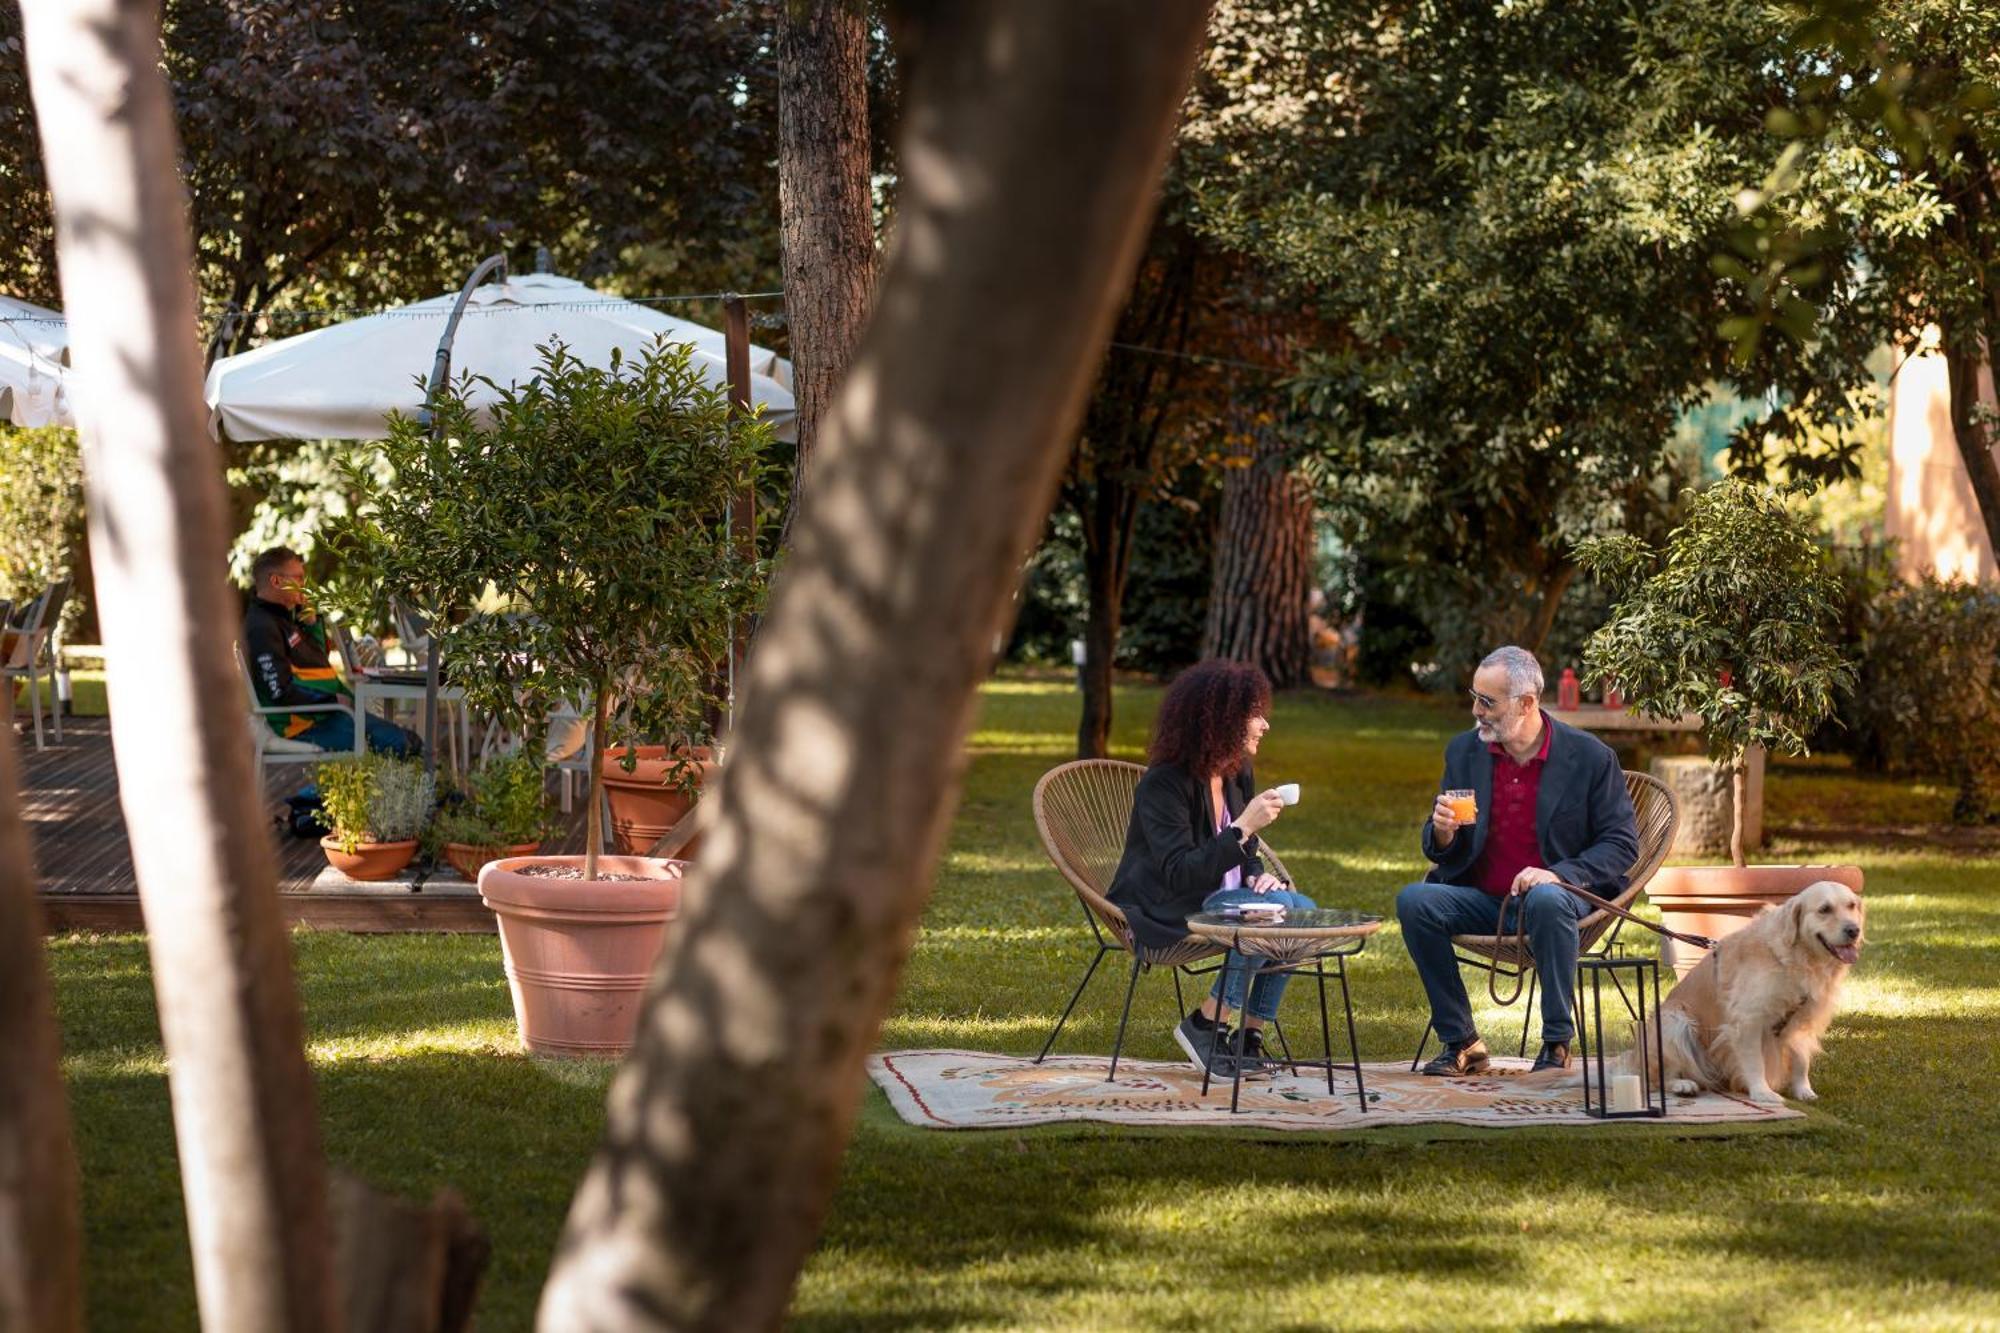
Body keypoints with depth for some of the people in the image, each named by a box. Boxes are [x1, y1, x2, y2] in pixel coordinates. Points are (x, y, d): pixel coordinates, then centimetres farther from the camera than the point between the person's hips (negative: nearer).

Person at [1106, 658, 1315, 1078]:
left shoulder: (1239, 776, 8)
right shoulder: (1164, 784, -18)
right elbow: (1180, 875, -26)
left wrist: (1258, 876, -5)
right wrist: (1244, 827, -30)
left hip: (1219, 898, 8)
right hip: (1165, 913, -8)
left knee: (1301, 910, -17)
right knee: (1272, 909, -28)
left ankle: (1251, 1035, -11)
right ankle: (1205, 1024, -16)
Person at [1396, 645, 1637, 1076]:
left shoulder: (1590, 757, -5)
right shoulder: (1463, 751, 6)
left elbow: (1622, 846, -6)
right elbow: (1439, 852, 12)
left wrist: (1559, 873, -22)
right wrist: (1442, 834, -14)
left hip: (1555, 897, -4)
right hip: (1482, 901, 4)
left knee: (1547, 900, -38)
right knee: (1414, 900, -24)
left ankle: (1557, 1044, -23)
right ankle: (1461, 1042, -15)